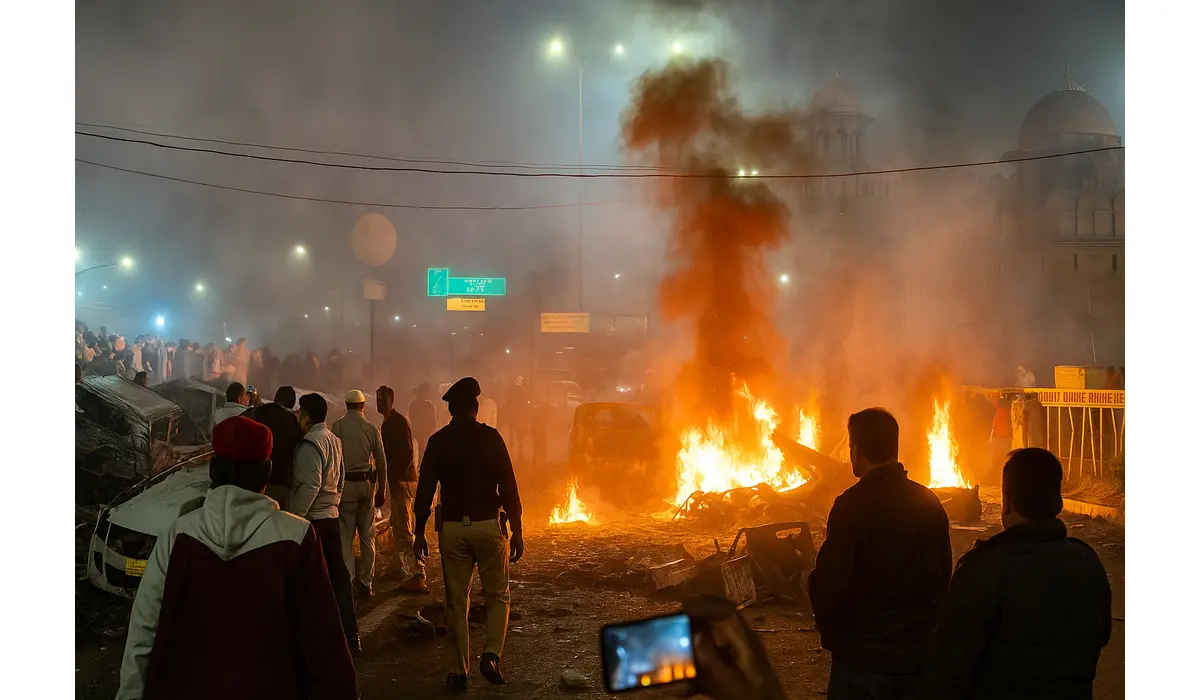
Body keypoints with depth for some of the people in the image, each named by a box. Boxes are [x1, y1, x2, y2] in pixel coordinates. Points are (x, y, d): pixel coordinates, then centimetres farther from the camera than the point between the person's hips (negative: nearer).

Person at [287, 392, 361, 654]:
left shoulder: (309, 445, -15)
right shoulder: (334, 441, 13)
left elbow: (309, 486, -23)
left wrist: (292, 516, -19)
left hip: (311, 520, -9)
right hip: (331, 517, 9)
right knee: (338, 575, 11)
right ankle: (350, 637, 15)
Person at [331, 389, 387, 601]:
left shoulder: (337, 426, -5)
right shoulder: (372, 428, 2)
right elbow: (381, 462, 5)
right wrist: (381, 490, 13)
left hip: (345, 483, -2)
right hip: (366, 483, 2)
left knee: (345, 536, 2)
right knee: (367, 536, 11)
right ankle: (365, 583, 15)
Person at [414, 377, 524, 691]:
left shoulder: (438, 441, 2)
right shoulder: (490, 437, -4)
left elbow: (425, 488, 1)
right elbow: (508, 487, -6)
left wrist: (420, 532, 9)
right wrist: (517, 531, 0)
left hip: (452, 529, 2)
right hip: (488, 525, -2)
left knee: (456, 602, 10)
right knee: (498, 596, 13)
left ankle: (458, 671, 13)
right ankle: (491, 654, -4)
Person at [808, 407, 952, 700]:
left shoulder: (851, 505, -17)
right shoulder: (930, 503, 3)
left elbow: (830, 586, -19)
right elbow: (944, 576, 10)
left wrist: (828, 629, 0)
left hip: (862, 657, -5)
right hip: (919, 655, 6)